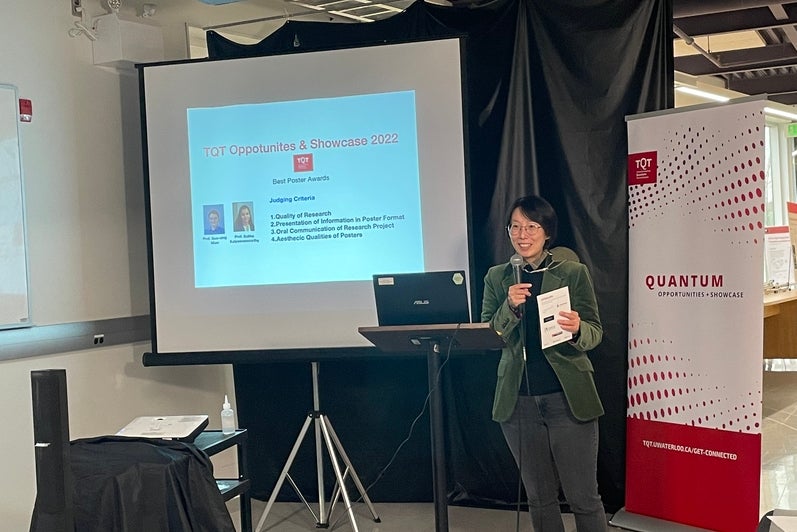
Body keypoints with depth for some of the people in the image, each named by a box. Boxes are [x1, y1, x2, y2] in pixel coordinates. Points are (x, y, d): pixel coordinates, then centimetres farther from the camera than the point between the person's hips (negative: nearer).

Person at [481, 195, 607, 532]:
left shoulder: (574, 273, 0)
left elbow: (595, 332, -1)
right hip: (518, 401, 3)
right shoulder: (497, 277, 7)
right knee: (539, 497, 13)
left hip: (567, 399, -2)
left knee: (583, 497, 1)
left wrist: (577, 329, -23)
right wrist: (509, 307, -17)